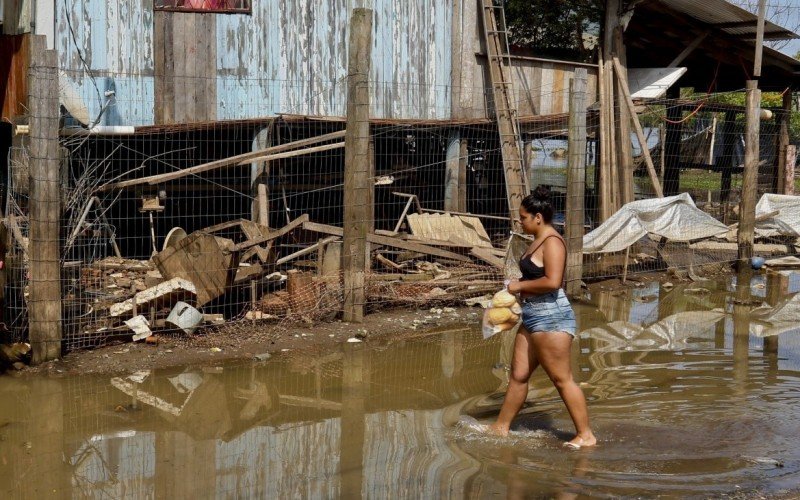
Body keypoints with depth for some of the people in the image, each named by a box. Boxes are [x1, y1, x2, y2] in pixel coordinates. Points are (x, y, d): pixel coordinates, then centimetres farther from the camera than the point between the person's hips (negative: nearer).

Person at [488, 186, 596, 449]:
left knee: (562, 379, -5)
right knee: (518, 375, 15)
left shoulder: (552, 242, -16)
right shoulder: (539, 241, 16)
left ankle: (586, 435, 3)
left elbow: (552, 281, -27)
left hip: (551, 318, -11)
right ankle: (501, 427, 24)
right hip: (534, 318, 11)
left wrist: (520, 286, -16)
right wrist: (518, 290, 14)